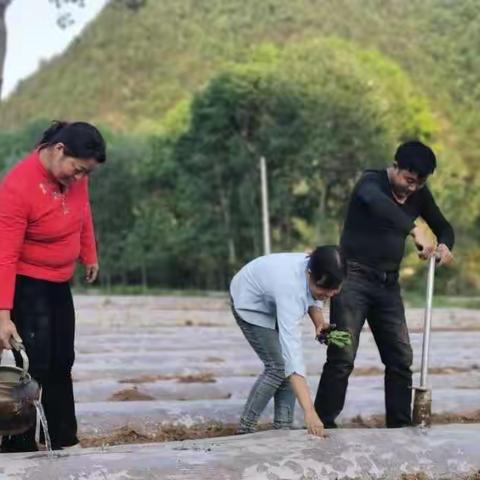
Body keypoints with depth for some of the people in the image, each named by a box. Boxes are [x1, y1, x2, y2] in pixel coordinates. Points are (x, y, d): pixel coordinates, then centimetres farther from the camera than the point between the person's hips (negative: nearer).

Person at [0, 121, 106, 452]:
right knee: (33, 368, -10)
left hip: (60, 284, 7)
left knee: (61, 365, 13)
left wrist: (89, 257, 20)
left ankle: (65, 442, 23)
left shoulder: (75, 173, -7)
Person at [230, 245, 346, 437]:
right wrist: (309, 411, -57)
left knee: (289, 364, -3)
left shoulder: (317, 273, -24)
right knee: (278, 366, -13)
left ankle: (282, 427, 4)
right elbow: (292, 351, -52)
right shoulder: (290, 289, -46)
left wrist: (319, 322, -18)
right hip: (250, 303, -7)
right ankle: (245, 429, -1)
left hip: (273, 302, 7)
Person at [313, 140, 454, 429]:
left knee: (401, 358, 4)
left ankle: (400, 426, 13)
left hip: (388, 284, 6)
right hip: (354, 278, -6)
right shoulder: (372, 182, -12)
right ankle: (323, 424, -4)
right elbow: (377, 203, -37)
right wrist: (415, 229, -47)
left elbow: (444, 227, 14)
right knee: (342, 358, -11)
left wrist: (444, 245, -10)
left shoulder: (420, 194, 6)